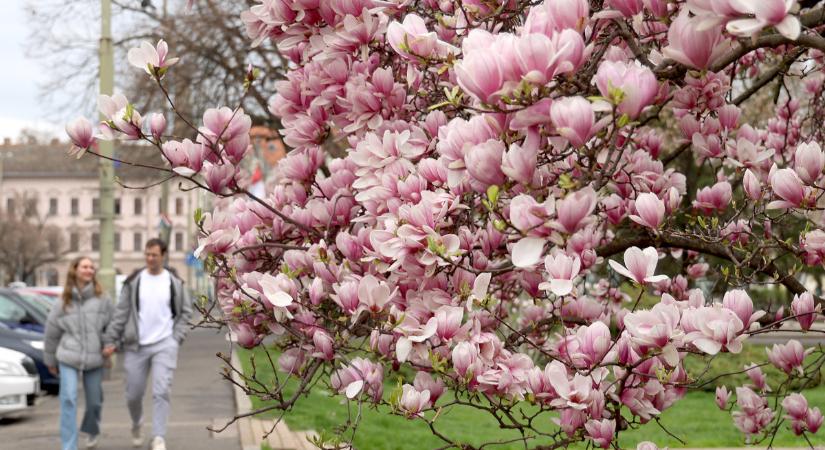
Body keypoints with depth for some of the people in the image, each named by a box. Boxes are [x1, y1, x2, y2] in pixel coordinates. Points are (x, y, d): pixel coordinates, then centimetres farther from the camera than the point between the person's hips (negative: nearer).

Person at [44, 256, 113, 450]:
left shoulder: (102, 300, 0)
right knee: (68, 400, -13)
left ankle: (91, 431, 42)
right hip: (68, 358, -1)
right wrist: (50, 360, 14)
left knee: (94, 402, 10)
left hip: (95, 359, 1)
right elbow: (51, 332, 10)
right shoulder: (63, 302, 2)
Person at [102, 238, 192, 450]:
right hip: (136, 346, 1)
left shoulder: (174, 282, 3)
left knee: (161, 392, -13)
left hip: (164, 345, -1)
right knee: (134, 394, 7)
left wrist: (177, 337, -1)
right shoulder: (133, 282, 1)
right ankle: (137, 424, 37)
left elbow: (185, 312, 10)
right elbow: (121, 313, 2)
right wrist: (110, 340, -3)